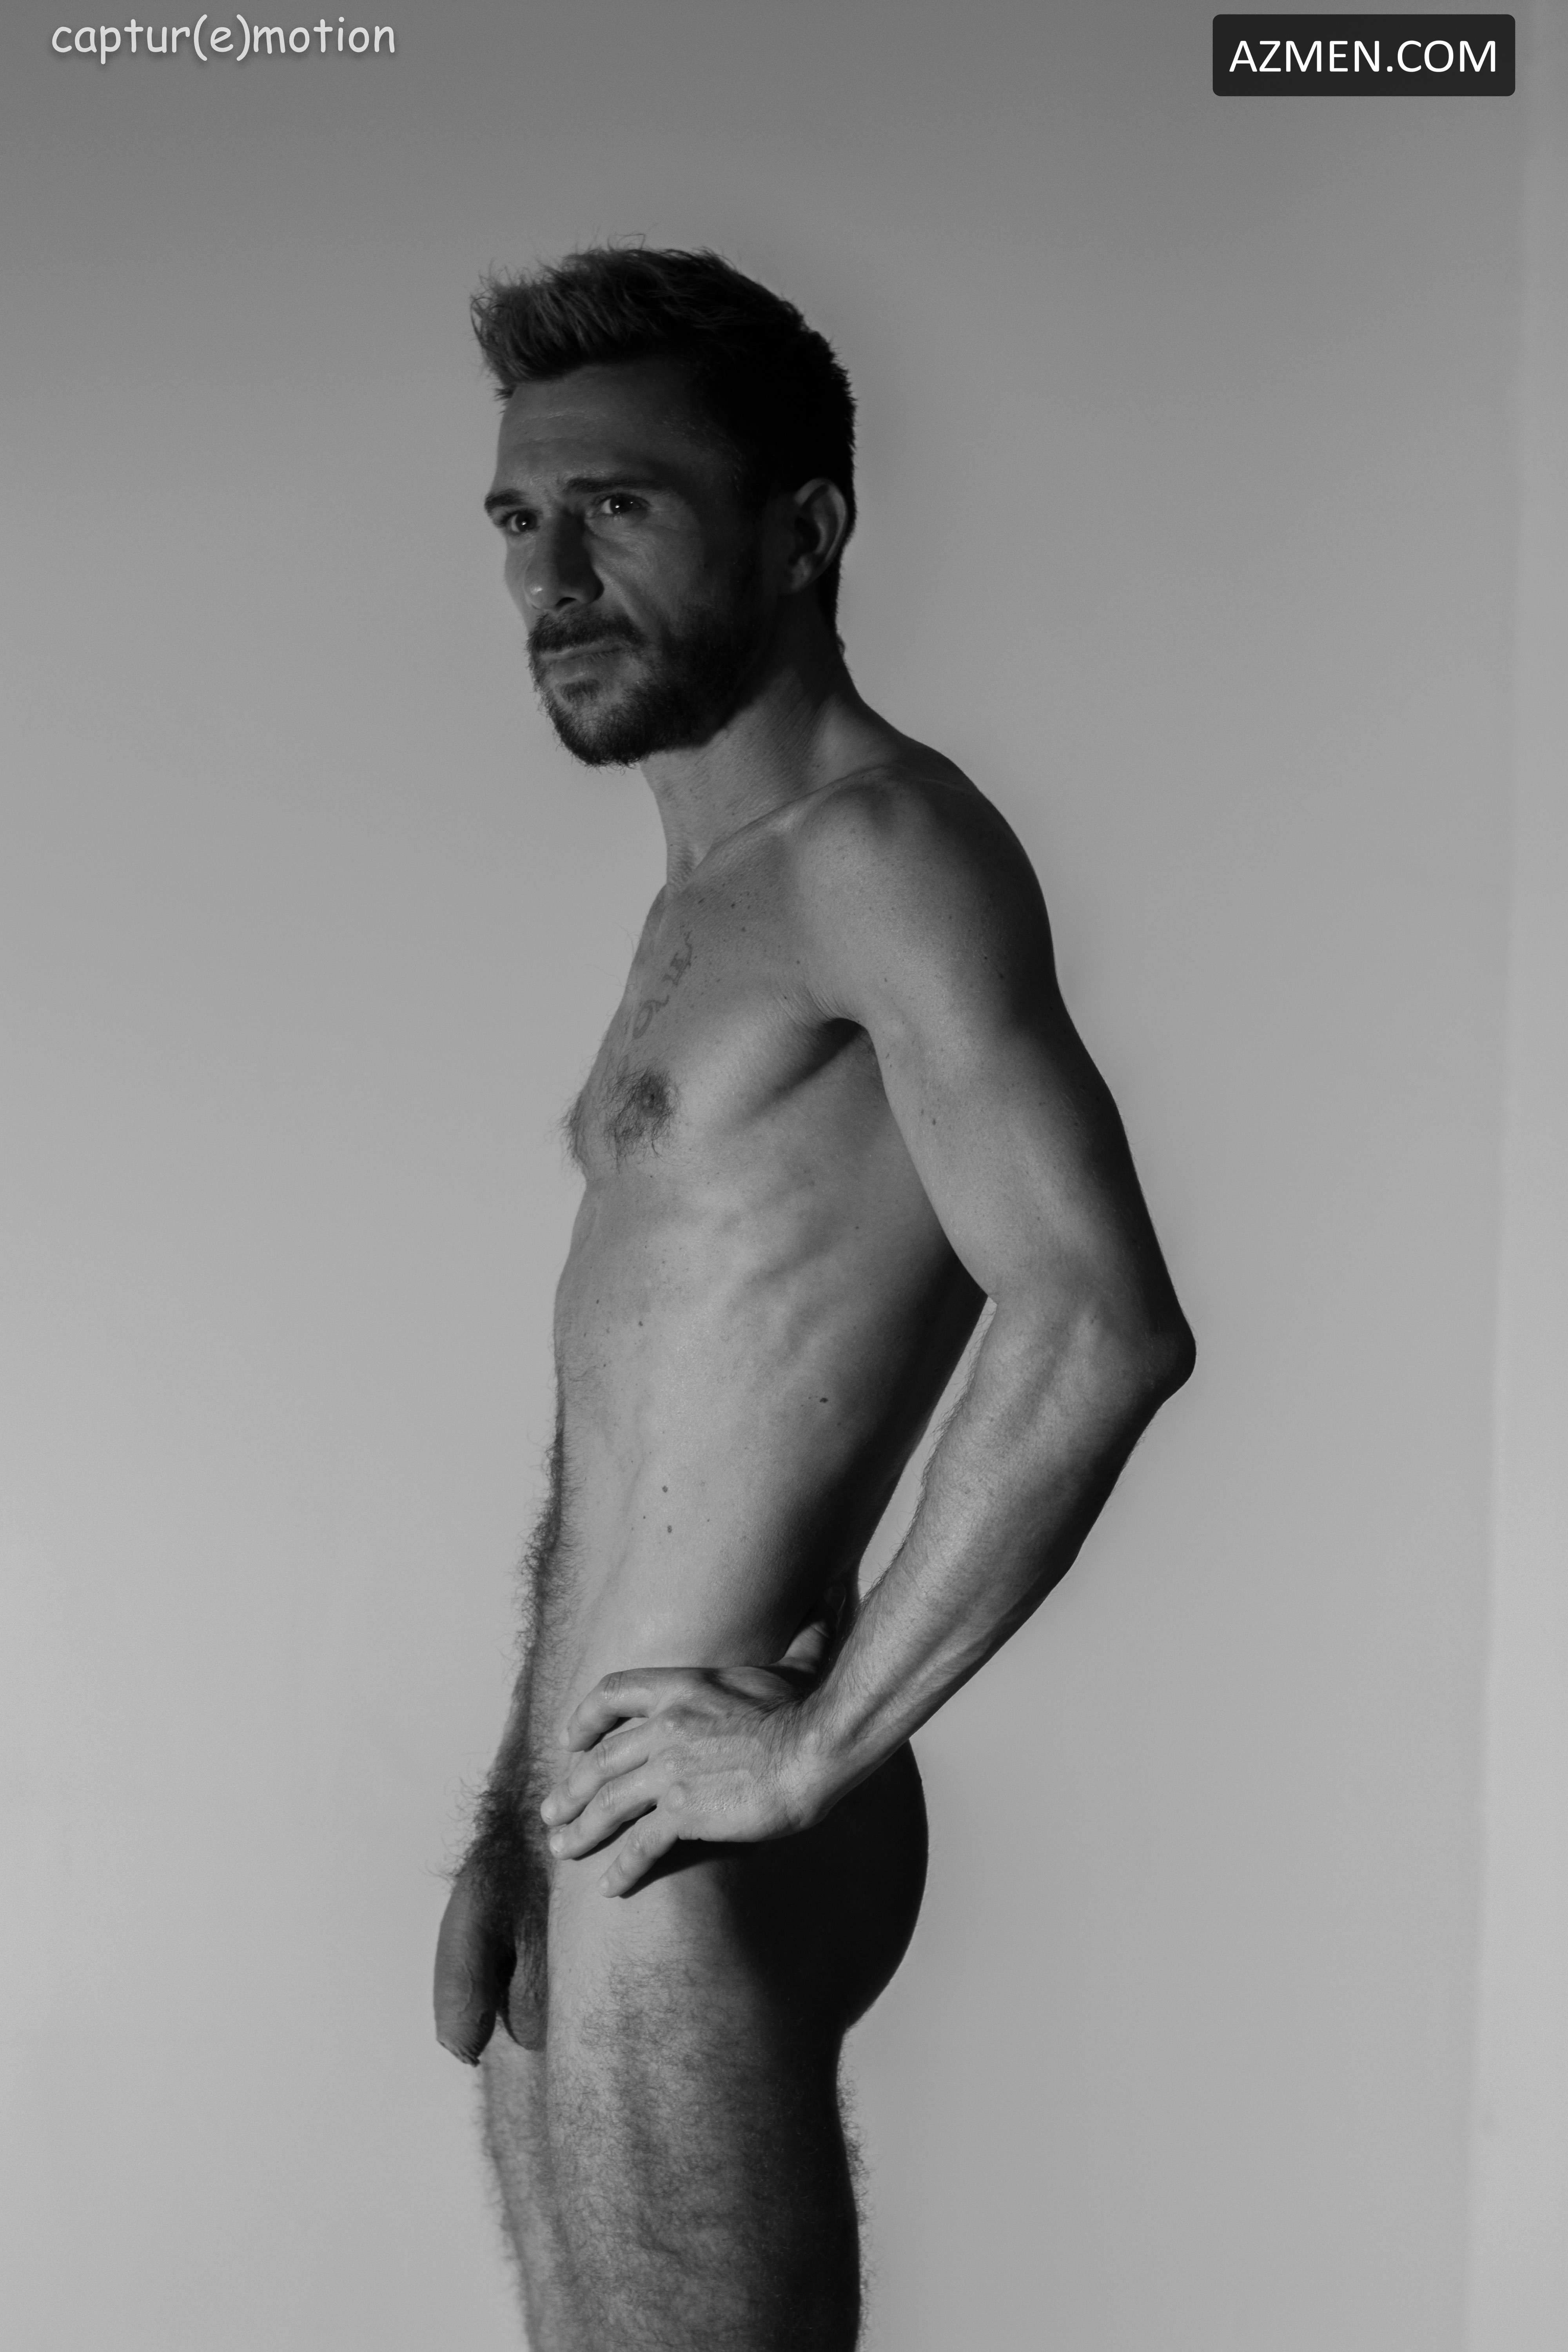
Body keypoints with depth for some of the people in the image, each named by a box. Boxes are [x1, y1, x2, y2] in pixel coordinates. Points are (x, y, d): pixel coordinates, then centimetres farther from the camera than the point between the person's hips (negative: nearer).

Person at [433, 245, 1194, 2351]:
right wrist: (514, 1816, 14)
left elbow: (1100, 1326, -26)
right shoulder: (713, 897, 16)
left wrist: (824, 1740, -18)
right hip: (588, 1828, 9)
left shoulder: (878, 845, -13)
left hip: (699, 1844, -9)